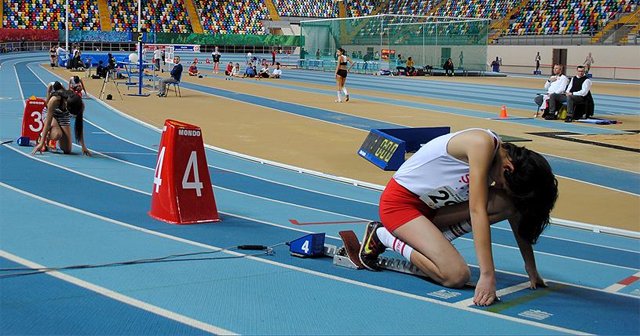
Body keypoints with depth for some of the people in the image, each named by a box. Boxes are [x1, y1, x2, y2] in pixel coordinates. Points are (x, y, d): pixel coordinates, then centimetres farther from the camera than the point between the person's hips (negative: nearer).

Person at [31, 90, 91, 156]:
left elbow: (79, 127, -19)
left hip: (64, 117, 3)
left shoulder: (81, 105, -31)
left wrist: (83, 146, -19)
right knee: (57, 134, -36)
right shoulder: (55, 100, -40)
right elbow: (48, 122, -35)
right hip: (50, 114, -3)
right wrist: (41, 143, -38)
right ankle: (42, 137, -1)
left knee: (67, 150, -4)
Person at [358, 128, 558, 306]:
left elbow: (517, 220, 8)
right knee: (457, 276, -21)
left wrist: (532, 271, 7)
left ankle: (431, 236, -4)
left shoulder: (507, 161, -1)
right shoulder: (484, 144, -27)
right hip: (399, 201, -8)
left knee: (508, 205, -13)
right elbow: (477, 211, -32)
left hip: (431, 206, 8)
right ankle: (382, 235, -3)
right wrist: (487, 275, -34)